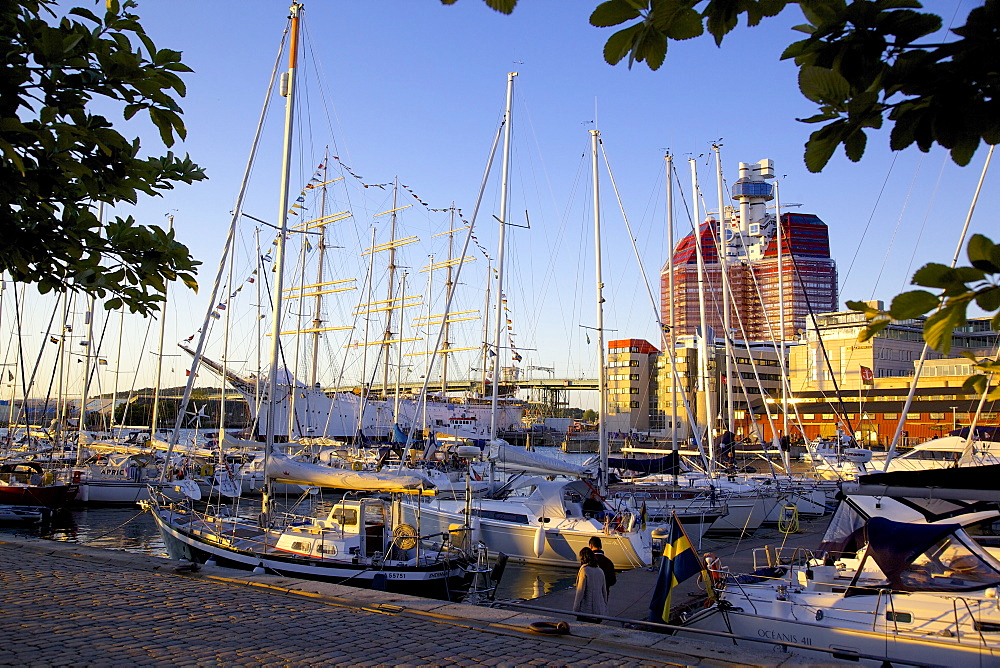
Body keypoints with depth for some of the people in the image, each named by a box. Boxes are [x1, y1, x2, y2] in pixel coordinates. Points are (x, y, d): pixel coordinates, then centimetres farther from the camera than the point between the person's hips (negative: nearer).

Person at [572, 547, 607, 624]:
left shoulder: (584, 570, -11)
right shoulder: (600, 571, 8)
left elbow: (580, 591, -12)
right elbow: (604, 592, 13)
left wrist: (575, 609, -6)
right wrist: (605, 609, 22)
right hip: (599, 611, 6)